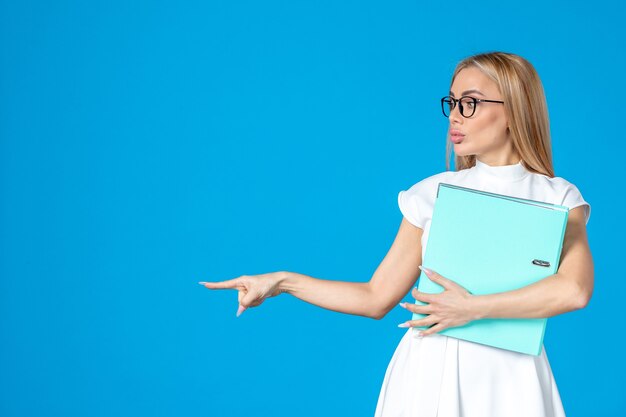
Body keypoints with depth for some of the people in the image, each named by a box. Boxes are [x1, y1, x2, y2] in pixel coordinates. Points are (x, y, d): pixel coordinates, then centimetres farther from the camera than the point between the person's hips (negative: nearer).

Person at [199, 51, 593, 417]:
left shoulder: (559, 199, -2)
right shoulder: (434, 193, 5)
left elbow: (574, 290, -21)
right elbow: (376, 298, 7)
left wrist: (473, 308, -19)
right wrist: (282, 281, 2)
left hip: (508, 373, -2)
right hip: (430, 367, 2)